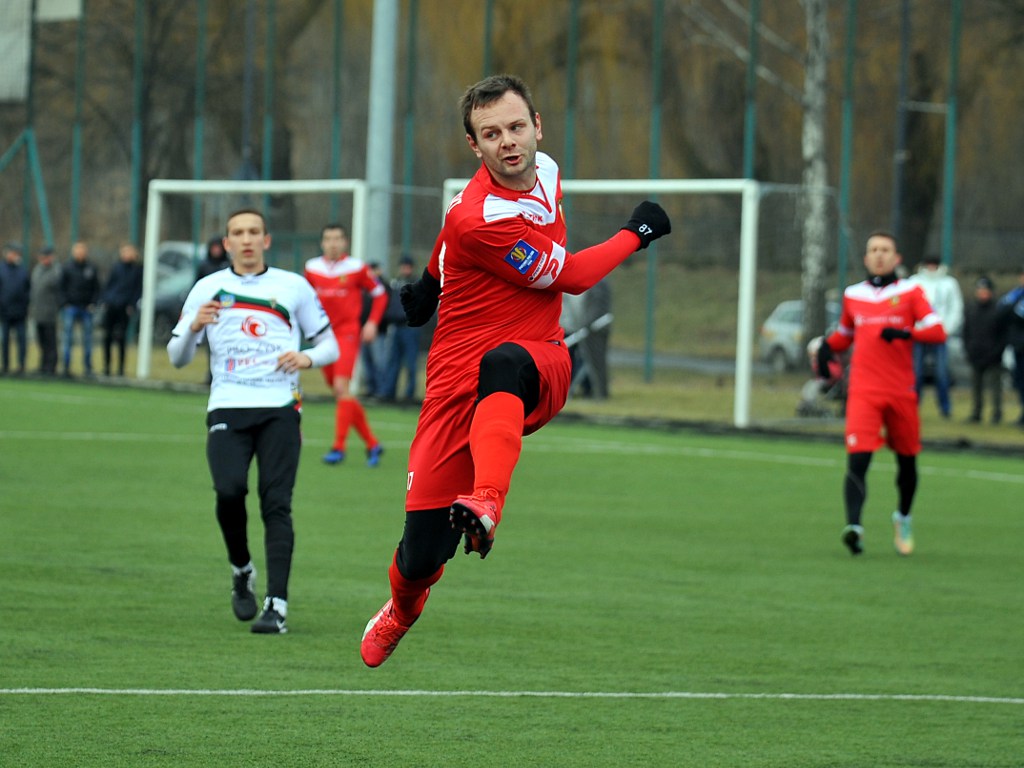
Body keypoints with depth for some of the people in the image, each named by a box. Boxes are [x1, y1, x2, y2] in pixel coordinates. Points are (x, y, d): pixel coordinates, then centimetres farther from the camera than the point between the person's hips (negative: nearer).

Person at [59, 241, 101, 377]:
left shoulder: (91, 269, 7)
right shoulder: (66, 268, 3)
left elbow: (96, 289, 12)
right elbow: (61, 288, 4)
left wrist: (93, 303, -1)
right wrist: (64, 304, -6)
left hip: (86, 309, 1)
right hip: (70, 308, -1)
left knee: (87, 340, 4)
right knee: (68, 339, -3)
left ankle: (88, 367, 10)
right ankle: (66, 367, 0)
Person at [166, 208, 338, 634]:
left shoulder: (293, 286, 13)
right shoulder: (207, 289, 13)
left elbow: (330, 345, 16)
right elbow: (177, 357, 14)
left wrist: (307, 357, -7)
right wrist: (193, 327, -8)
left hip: (280, 408, 0)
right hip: (227, 407, 0)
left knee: (276, 503, -10)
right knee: (229, 489, -20)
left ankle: (277, 606, -13)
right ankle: (242, 570, 7)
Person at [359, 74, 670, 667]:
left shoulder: (545, 171, 4)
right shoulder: (477, 219, -20)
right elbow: (570, 277, -8)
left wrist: (433, 281, 37)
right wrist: (636, 234, 7)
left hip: (540, 367, 4)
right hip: (458, 387, -4)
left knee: (502, 362, -37)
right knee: (422, 556, -6)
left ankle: (485, 504, -53)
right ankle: (401, 613, 31)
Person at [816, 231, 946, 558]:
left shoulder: (910, 292, 4)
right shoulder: (853, 295, 12)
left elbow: (938, 331, -8)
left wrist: (906, 332, -24)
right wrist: (827, 347, 9)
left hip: (902, 392, 0)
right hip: (863, 392, 0)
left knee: (907, 460, 12)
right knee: (858, 459, -18)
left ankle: (903, 518, 38)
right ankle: (854, 525, -29)